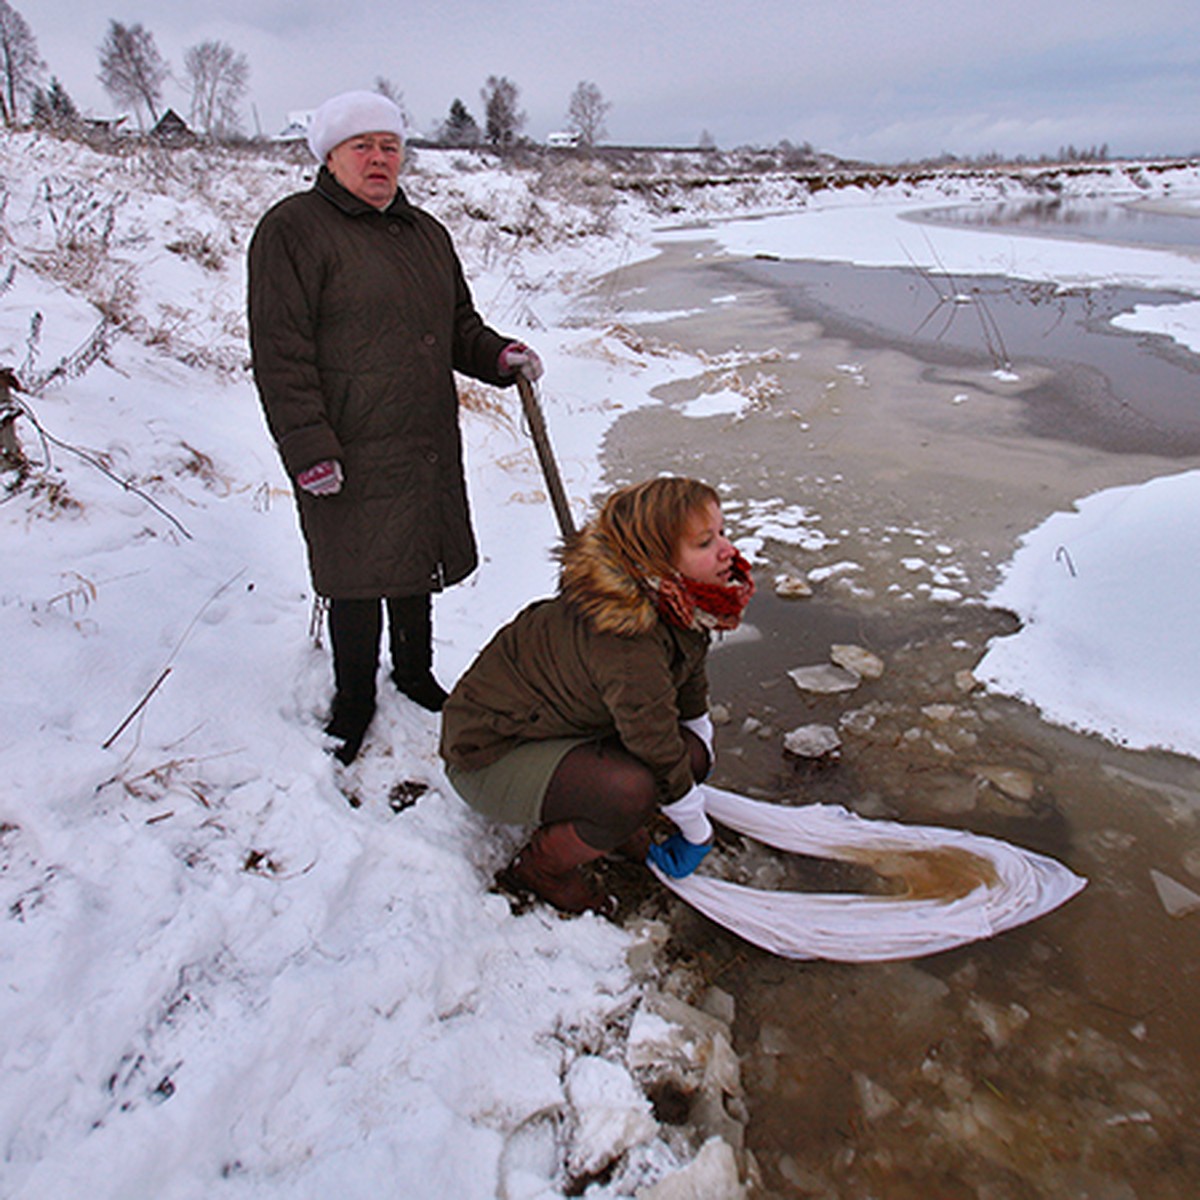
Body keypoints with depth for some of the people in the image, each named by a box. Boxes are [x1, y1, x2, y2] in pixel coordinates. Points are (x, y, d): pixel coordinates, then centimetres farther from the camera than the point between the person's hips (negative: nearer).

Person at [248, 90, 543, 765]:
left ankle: (416, 676, 38)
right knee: (359, 581, 2)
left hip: (430, 447, 7)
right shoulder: (295, 229, -7)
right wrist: (307, 448, -19)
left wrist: (499, 356, 3)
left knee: (420, 565, 17)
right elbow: (280, 353, -13)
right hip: (349, 454, -6)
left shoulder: (425, 231, 16)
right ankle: (354, 702, 24)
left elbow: (458, 325, 24)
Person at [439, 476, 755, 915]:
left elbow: (690, 684, 12)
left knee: (691, 750, -7)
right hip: (490, 756, -8)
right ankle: (541, 865, -3)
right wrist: (697, 833, -8)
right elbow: (660, 755, -25)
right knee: (632, 789, -31)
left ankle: (605, 818, 17)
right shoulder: (629, 646, -36)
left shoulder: (677, 605, -8)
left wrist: (698, 758, 26)